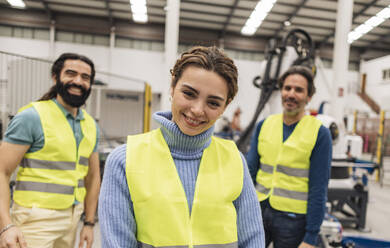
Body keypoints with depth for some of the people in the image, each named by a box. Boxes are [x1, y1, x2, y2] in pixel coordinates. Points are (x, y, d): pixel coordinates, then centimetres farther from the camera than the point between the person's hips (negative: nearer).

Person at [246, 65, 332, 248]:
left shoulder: (320, 134, -7)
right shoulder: (264, 125, 3)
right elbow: (250, 169, 5)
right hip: (259, 210, 3)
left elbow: (319, 190, -7)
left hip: (293, 217, -3)